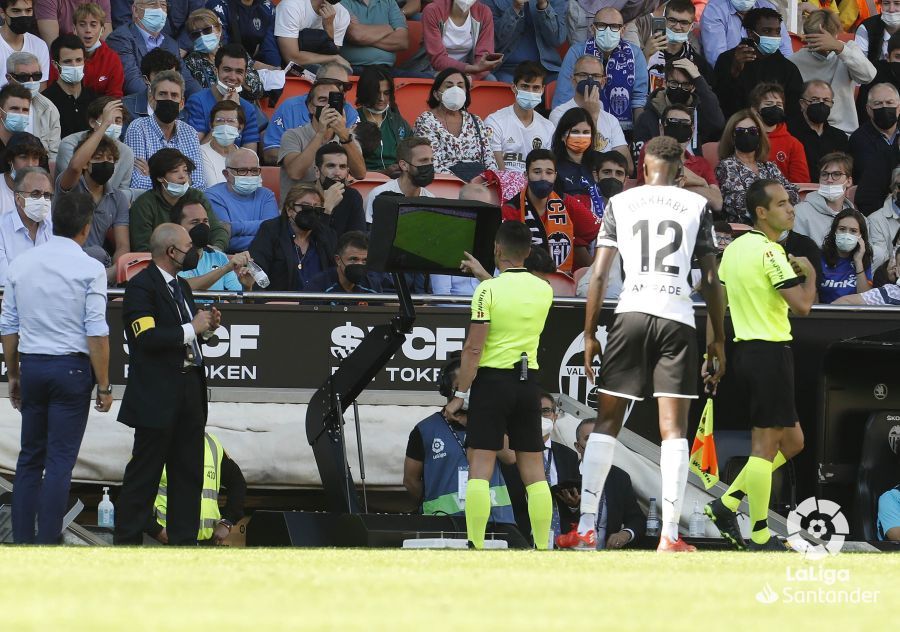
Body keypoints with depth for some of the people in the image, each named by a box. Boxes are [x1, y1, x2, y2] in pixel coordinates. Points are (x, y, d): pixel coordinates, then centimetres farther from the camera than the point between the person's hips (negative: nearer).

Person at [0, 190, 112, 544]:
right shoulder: (89, 269, -9)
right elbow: (97, 333, -12)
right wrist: (103, 385, -6)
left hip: (31, 365, 4)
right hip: (71, 367, -4)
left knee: (30, 457, 13)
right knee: (61, 459, -2)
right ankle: (48, 541, -4)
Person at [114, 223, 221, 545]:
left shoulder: (181, 286, 18)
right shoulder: (141, 286, -11)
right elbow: (147, 338, -22)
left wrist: (206, 325, 5)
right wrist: (191, 329, -18)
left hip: (189, 391, 9)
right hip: (157, 395, -9)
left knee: (189, 473, 9)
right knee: (144, 473, -3)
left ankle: (184, 540, 15)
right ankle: (127, 541, 3)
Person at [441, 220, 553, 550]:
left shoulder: (488, 290, -12)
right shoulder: (544, 290, 3)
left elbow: (474, 349, -14)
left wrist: (460, 394, -7)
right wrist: (486, 276, 35)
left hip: (493, 380, -5)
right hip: (528, 381, 5)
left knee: (480, 468, -3)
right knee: (534, 471, 7)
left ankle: (475, 547, -8)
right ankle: (543, 547, 6)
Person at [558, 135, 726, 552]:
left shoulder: (621, 203, 10)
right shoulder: (697, 205, 9)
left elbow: (599, 274, 4)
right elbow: (710, 279, 5)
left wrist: (589, 335, 9)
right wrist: (718, 340, 11)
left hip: (631, 314, 0)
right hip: (678, 316, 0)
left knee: (606, 421, 8)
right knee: (673, 429, -1)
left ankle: (586, 528, 4)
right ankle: (669, 536, -7)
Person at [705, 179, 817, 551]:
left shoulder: (734, 248, 12)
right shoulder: (770, 251, -15)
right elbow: (802, 306, -20)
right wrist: (810, 274, -3)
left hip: (745, 351, 9)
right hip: (770, 353, -9)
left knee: (791, 441, 15)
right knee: (765, 445, -4)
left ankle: (727, 504, 12)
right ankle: (760, 537, 0)